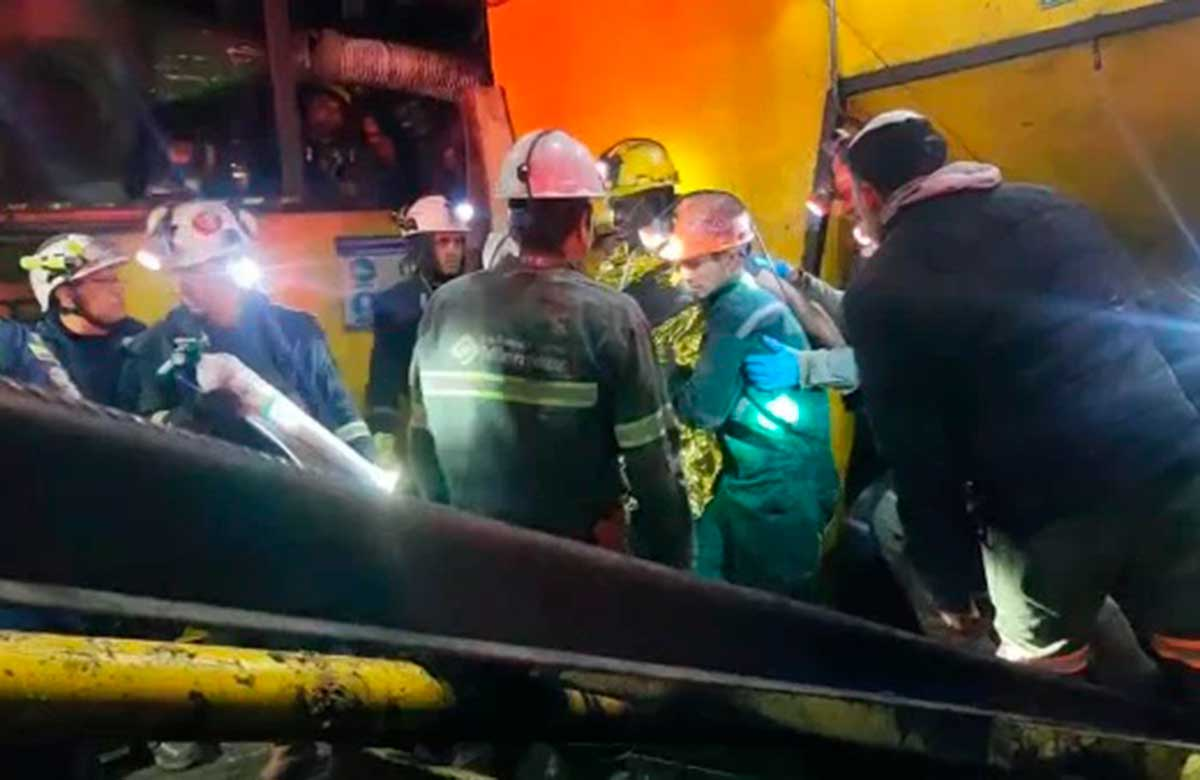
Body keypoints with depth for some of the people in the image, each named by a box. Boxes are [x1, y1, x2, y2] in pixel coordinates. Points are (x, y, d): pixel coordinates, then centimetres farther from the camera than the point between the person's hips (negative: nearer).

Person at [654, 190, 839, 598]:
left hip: (778, 486, -9)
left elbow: (705, 409, -20)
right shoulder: (752, 297, 11)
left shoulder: (737, 312, -19)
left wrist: (663, 373, -5)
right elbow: (725, 389, 10)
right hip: (775, 479, 9)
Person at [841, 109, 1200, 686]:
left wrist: (949, 589, 5)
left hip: (1047, 513, -4)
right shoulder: (1052, 208, 11)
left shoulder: (879, 293, -3)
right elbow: (1153, 324, 16)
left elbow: (918, 463, -4)